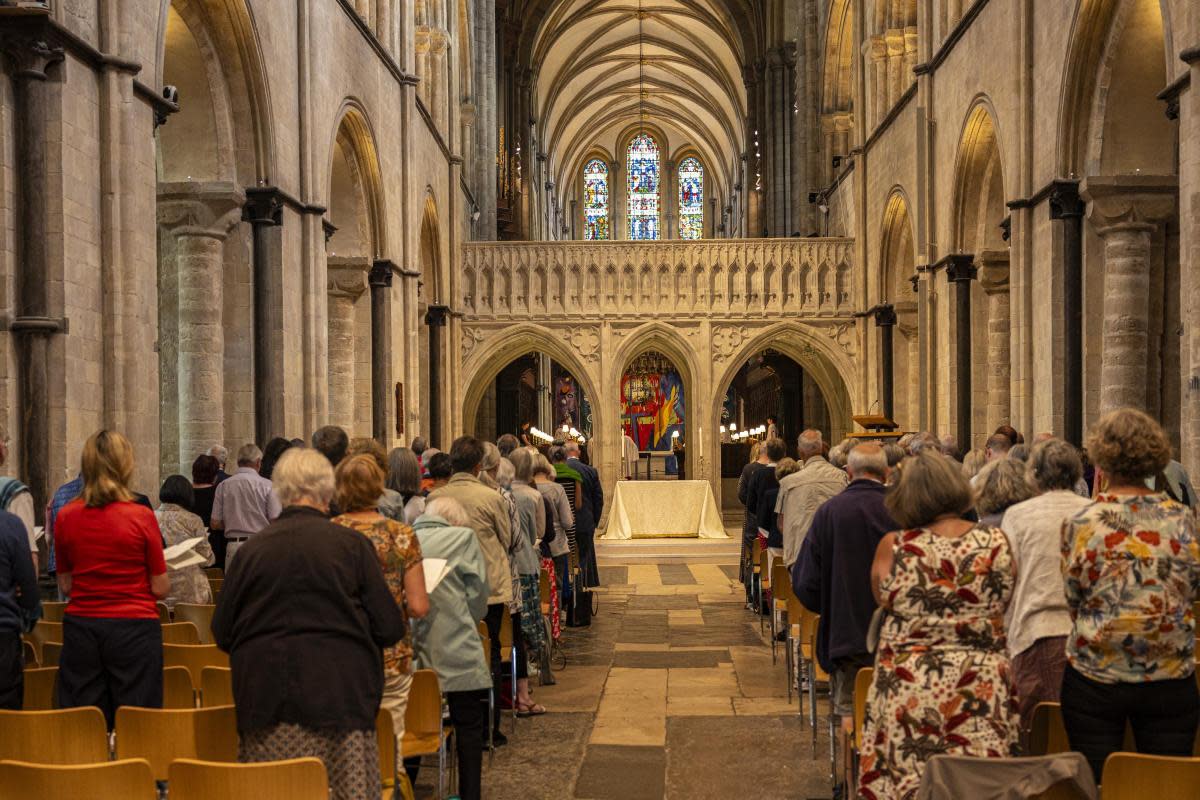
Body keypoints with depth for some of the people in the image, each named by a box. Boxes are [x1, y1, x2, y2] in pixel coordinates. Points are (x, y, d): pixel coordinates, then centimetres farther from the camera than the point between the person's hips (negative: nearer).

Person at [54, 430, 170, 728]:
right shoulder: (141, 516, -11)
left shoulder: (66, 516, -1)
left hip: (80, 627, 3)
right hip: (134, 627, -3)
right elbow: (160, 589, -6)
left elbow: (65, 585, 7)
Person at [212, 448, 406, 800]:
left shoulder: (252, 547, 1)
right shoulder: (352, 545, -5)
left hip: (265, 698, 2)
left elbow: (222, 634, 7)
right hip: (339, 696, -2)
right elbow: (390, 629, -4)